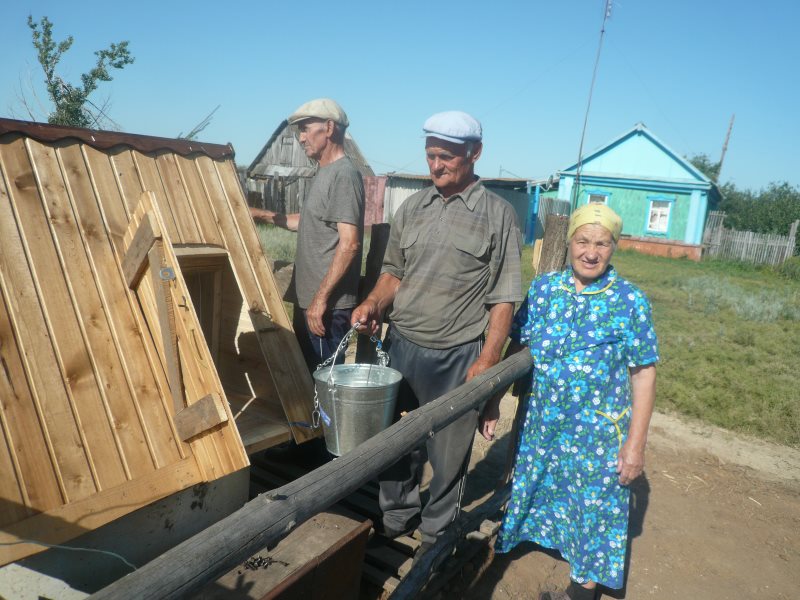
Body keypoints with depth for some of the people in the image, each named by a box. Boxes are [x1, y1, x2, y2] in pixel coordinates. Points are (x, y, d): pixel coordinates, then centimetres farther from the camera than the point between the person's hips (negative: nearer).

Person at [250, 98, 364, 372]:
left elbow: (349, 243, -22)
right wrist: (265, 216, 24)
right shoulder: (324, 174, 15)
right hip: (307, 300, 10)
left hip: (327, 305, -10)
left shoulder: (344, 175, -15)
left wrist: (321, 298, -22)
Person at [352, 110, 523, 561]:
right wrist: (375, 303, -6)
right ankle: (397, 516, 41)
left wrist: (486, 362, -12)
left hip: (457, 357, -4)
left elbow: (503, 299, -7)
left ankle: (437, 534, 33)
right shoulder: (413, 207, 7)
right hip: (401, 346, 4)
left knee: (448, 453, 10)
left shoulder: (498, 214, -6)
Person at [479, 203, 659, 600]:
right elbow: (516, 347, 3)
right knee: (531, 490, 21)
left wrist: (636, 442, -10)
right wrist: (492, 402, 3)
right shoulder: (543, 289, -4)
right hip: (541, 426, 3)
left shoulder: (630, 301, -11)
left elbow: (643, 374, -9)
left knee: (593, 508, 13)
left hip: (597, 434, -2)